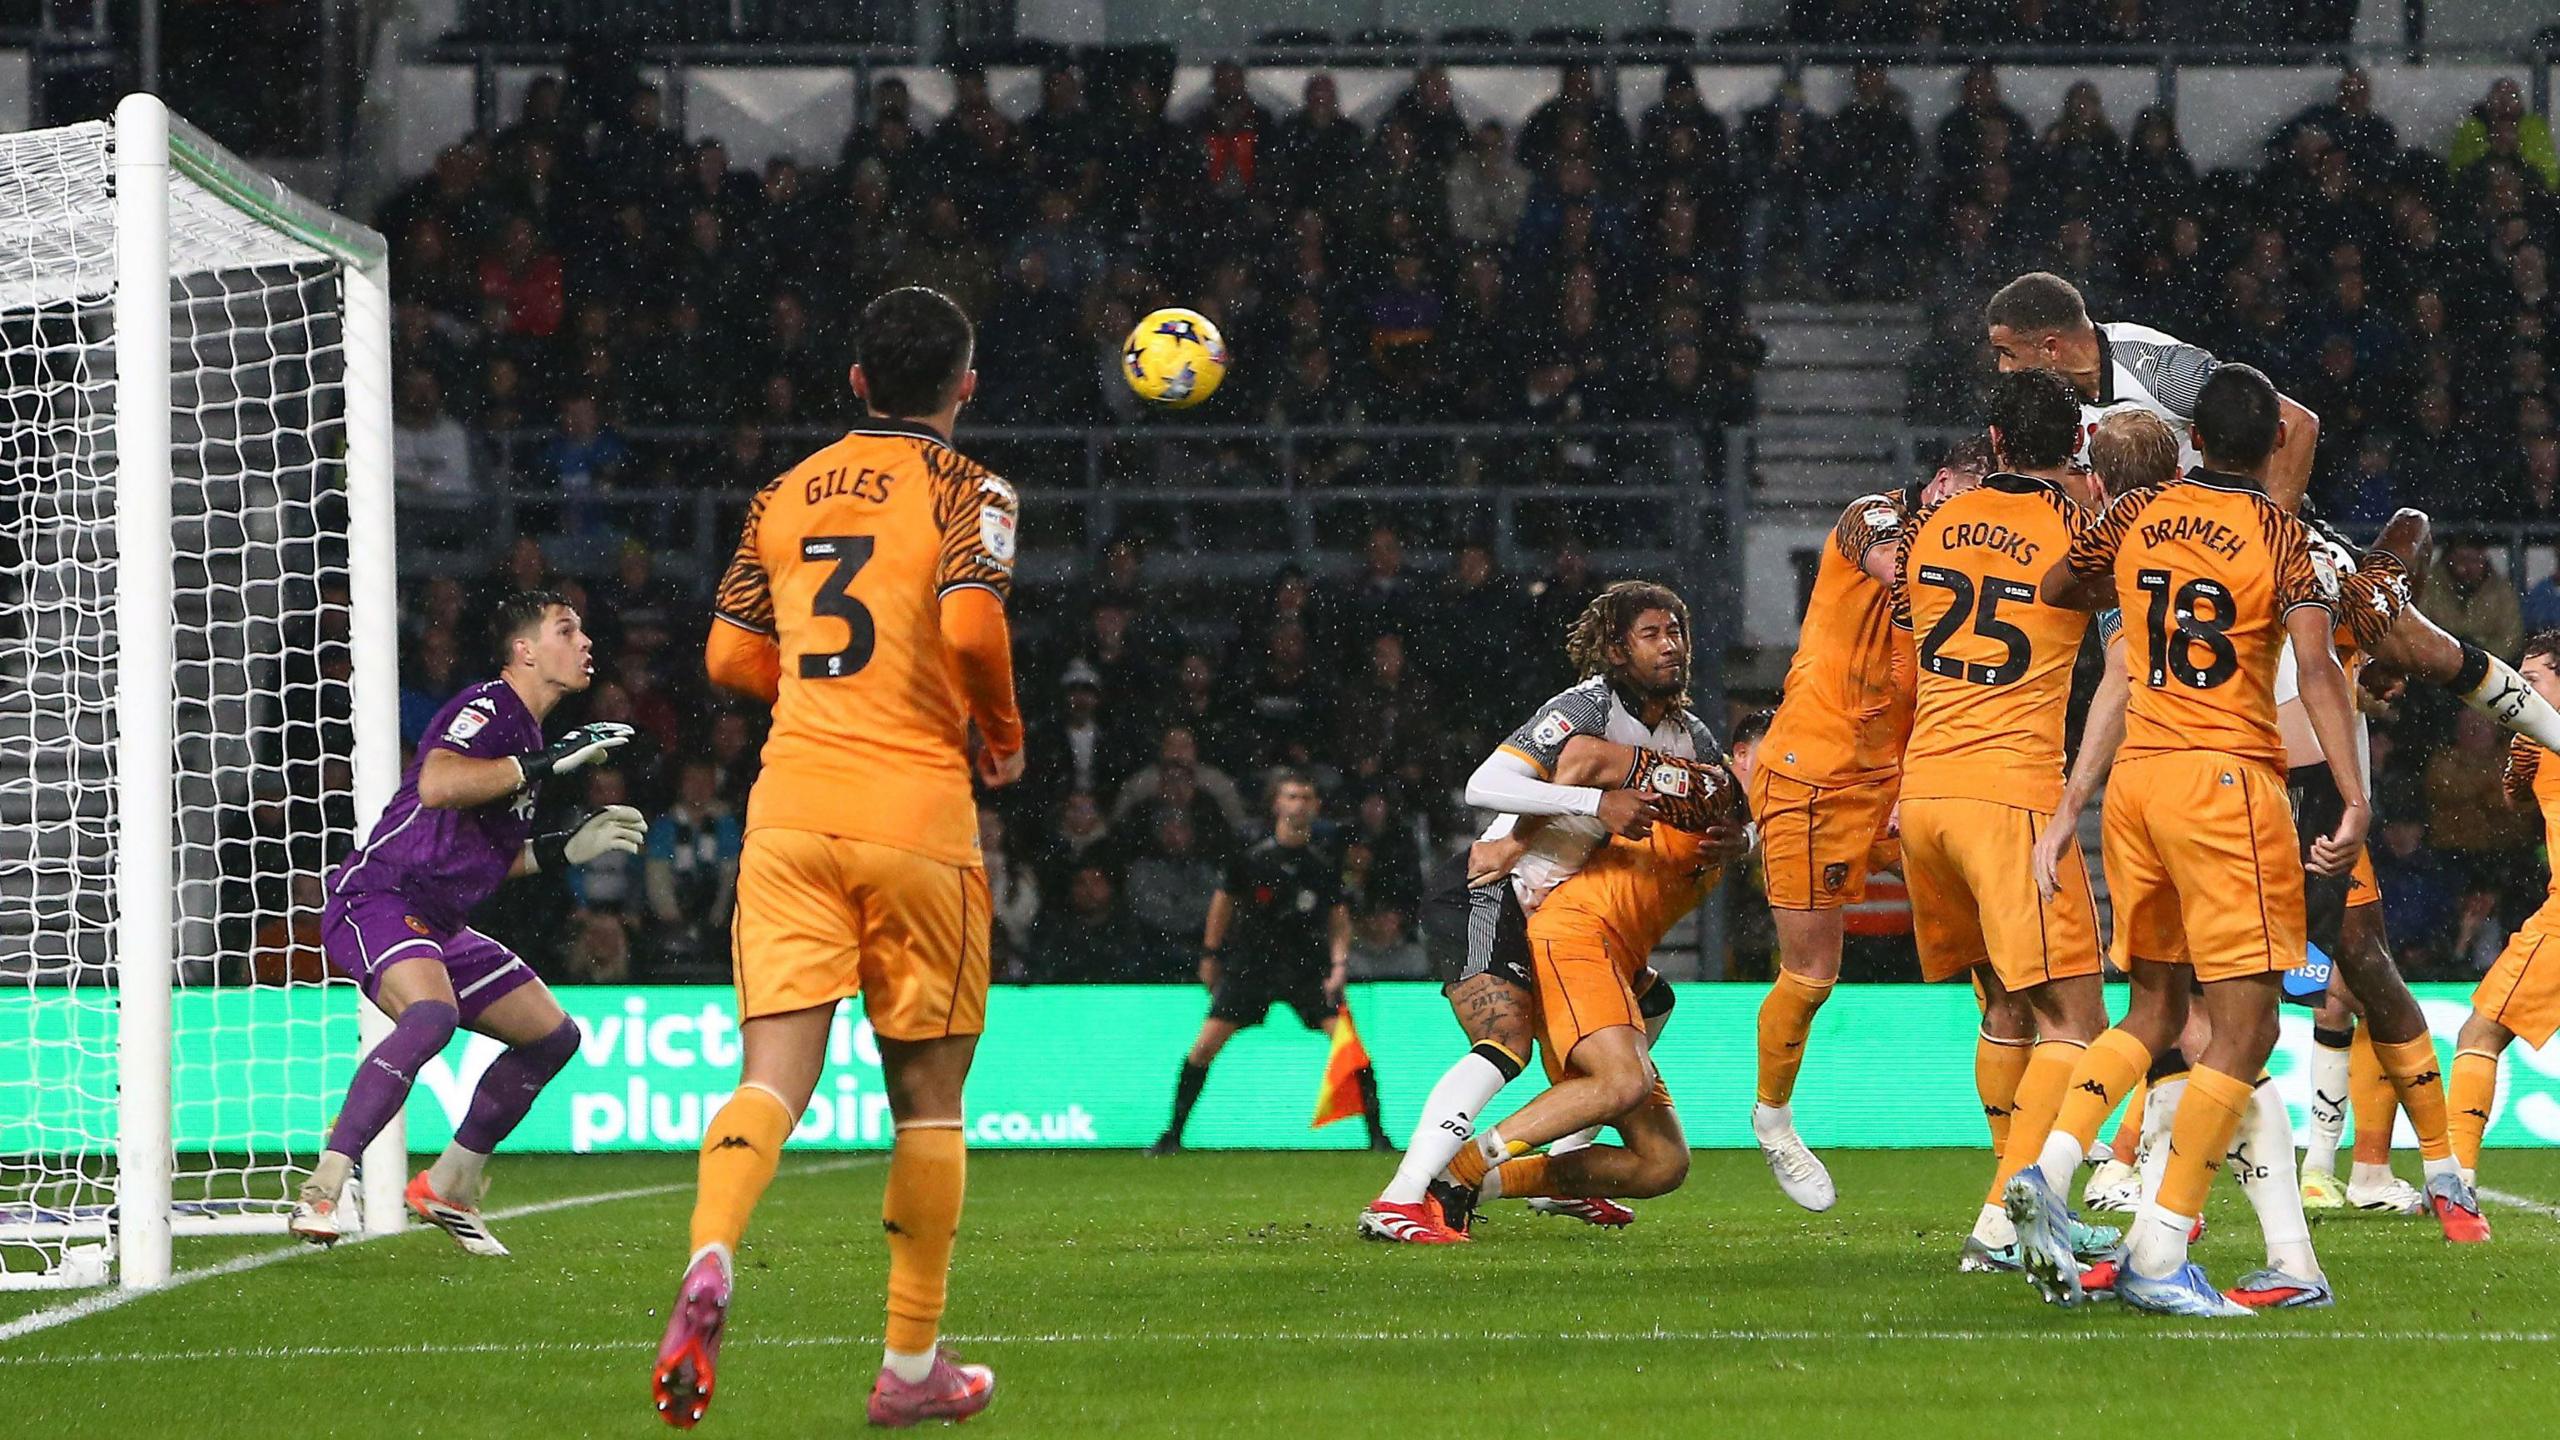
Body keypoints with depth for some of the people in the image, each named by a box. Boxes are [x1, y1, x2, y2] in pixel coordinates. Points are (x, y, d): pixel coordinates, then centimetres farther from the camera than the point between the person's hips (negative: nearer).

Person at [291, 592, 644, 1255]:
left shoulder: (526, 735, 19)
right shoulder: (487, 707, -11)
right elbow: (437, 784, -32)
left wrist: (567, 848, 17)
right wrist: (546, 764, -27)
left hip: (436, 925, 11)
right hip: (376, 898, -11)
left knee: (553, 1034, 14)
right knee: (432, 1016, -36)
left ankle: (446, 1189, 22)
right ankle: (321, 1193, -39)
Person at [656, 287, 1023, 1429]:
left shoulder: (787, 495, 14)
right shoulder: (967, 492, 0)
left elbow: (730, 656, 16)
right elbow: (972, 622, -16)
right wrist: (1002, 731, 1)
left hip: (790, 811, 3)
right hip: (917, 815, -3)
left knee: (775, 1074, -6)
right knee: (926, 1095, 9)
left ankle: (710, 1262, -35)